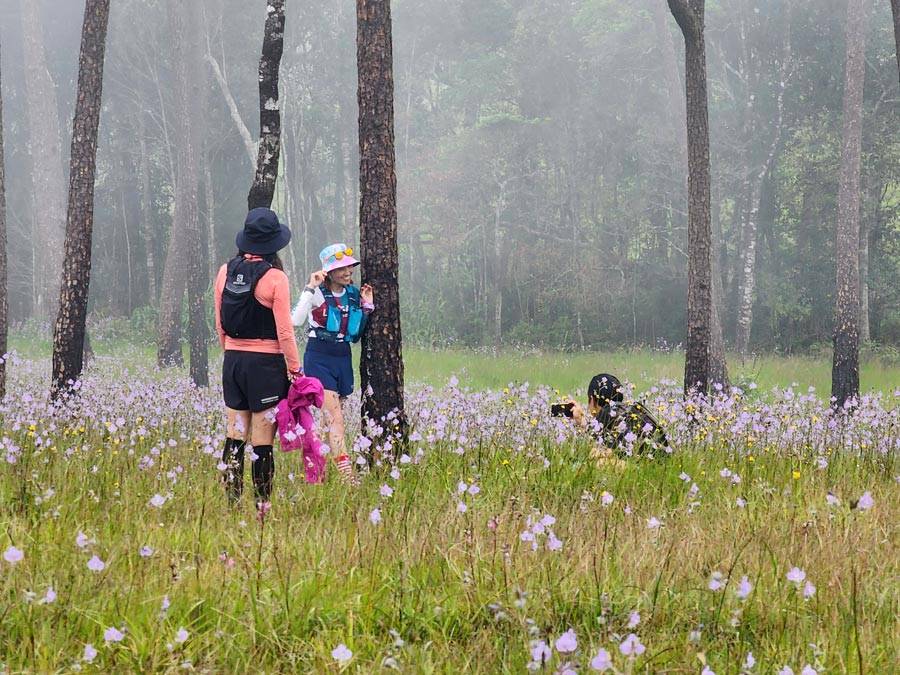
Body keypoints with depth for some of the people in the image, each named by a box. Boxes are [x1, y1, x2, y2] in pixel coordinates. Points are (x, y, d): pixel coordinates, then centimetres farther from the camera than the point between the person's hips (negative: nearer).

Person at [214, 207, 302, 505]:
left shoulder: (225, 272, 2)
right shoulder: (275, 278, -13)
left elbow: (220, 324, 10)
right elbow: (284, 331, -12)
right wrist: (295, 369, -3)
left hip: (233, 360, 5)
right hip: (266, 364, -5)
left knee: (234, 439, 10)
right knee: (262, 444, -1)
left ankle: (232, 504, 10)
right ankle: (262, 509, 1)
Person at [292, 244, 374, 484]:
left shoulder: (354, 295, 9)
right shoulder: (318, 293, -7)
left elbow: (357, 335, 15)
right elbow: (296, 320, -23)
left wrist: (367, 307, 4)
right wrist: (310, 288, -23)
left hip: (343, 358, 6)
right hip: (319, 357, -6)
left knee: (333, 417, 7)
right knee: (335, 417, -16)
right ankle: (346, 473, -24)